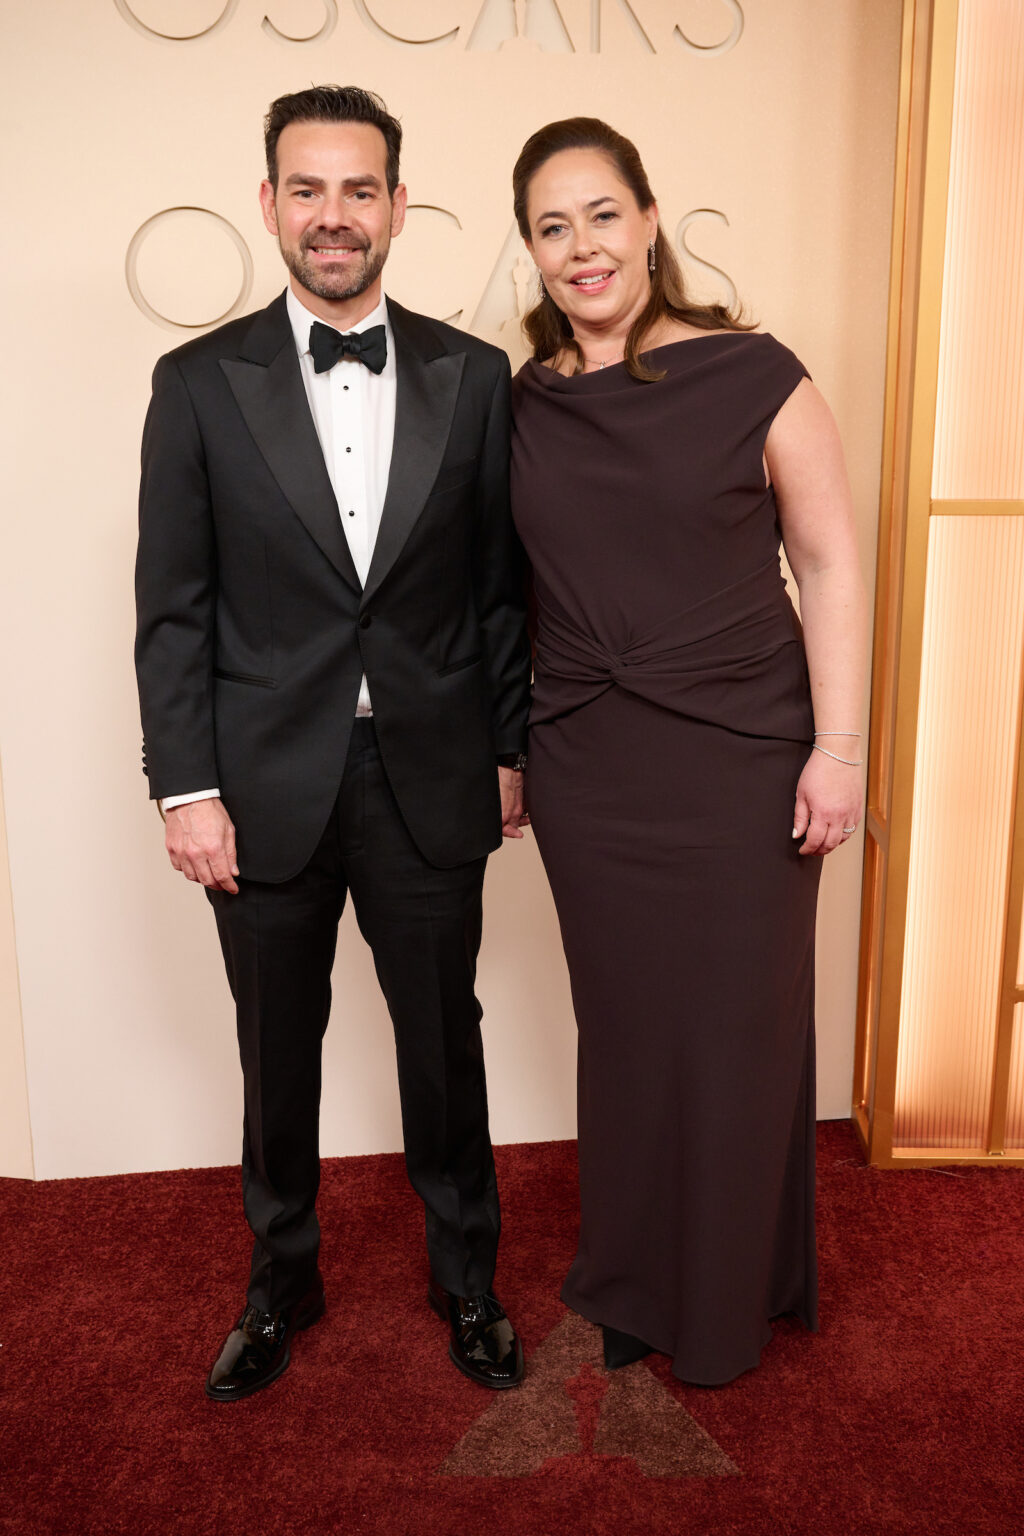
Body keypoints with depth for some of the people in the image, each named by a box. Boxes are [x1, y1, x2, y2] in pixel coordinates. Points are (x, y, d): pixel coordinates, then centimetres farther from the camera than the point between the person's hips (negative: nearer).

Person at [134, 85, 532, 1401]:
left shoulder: (472, 376, 2)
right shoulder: (200, 382, -1)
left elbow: (500, 586, 5)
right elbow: (171, 608, -2)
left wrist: (508, 750, 4)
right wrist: (187, 786, -7)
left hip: (431, 785, 1)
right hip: (267, 788, 0)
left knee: (444, 1045, 14)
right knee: (278, 1057, 15)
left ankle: (466, 1280, 38)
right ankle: (281, 1282, 40)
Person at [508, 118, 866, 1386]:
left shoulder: (752, 377, -5)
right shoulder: (520, 405, 5)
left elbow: (829, 567, -4)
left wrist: (837, 747, -9)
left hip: (739, 760, -3)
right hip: (587, 771, 3)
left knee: (738, 1029, 7)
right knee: (623, 1026, 13)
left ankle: (731, 1300, 31)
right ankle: (632, 1281, 35)